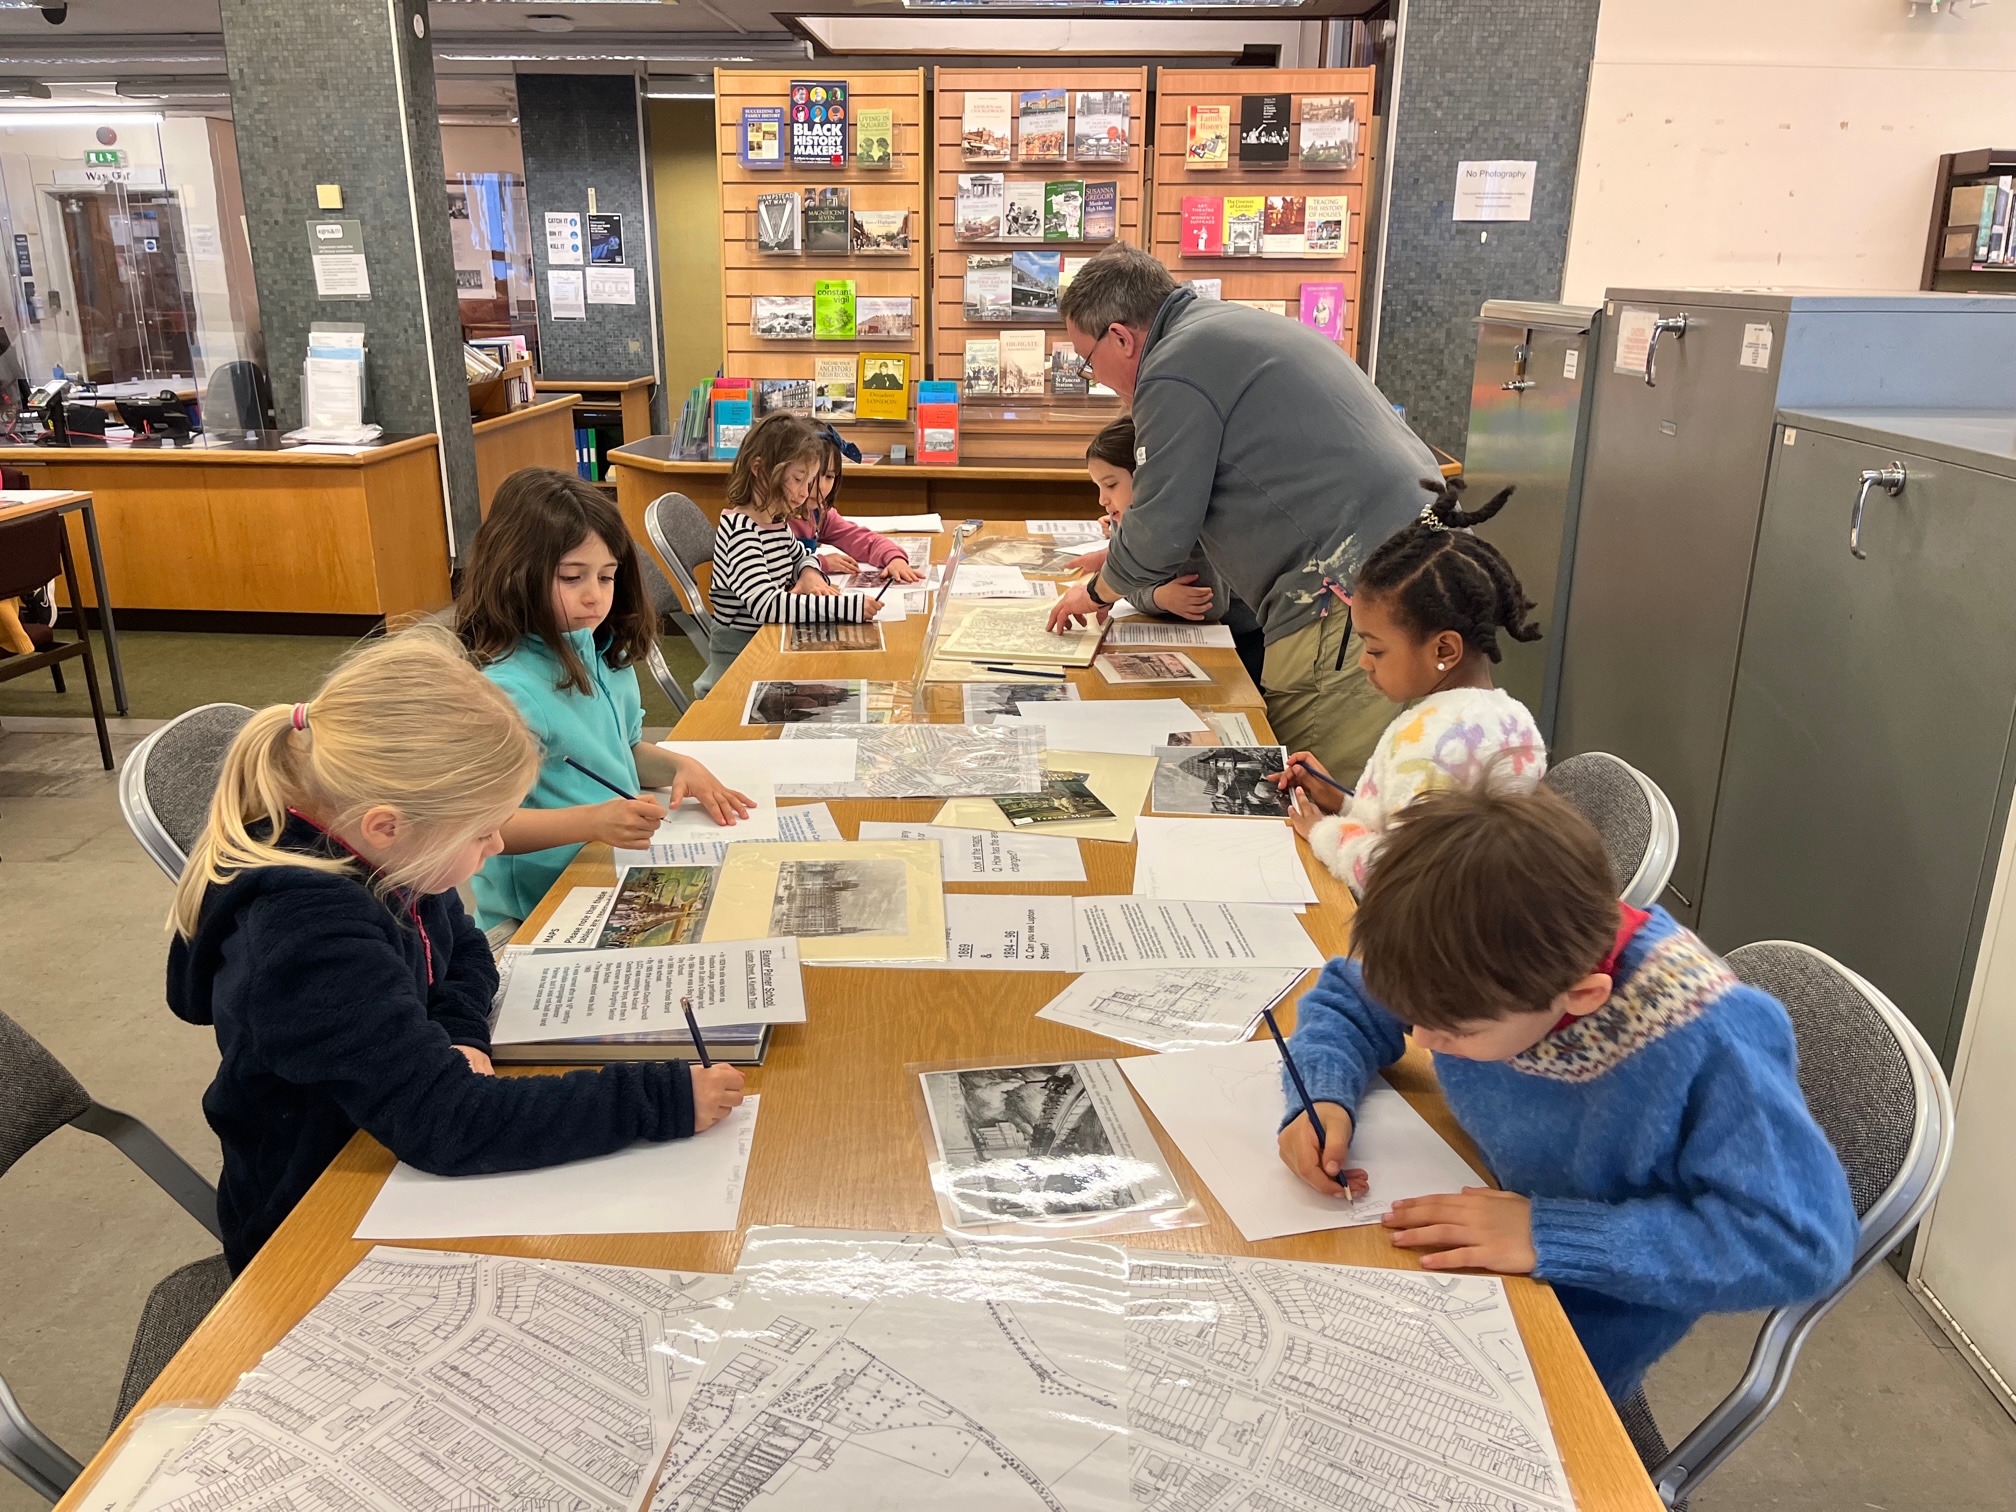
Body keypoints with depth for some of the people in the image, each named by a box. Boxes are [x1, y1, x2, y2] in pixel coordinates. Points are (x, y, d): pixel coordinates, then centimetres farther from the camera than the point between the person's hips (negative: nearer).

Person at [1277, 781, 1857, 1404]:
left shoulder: (1709, 1041, -33)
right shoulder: (1477, 957, -18)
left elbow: (1801, 1239, -29)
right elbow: (1346, 1000, -1)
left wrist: (1551, 1234, -33)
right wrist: (1325, 1098, -22)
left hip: (1586, 1327, -5)